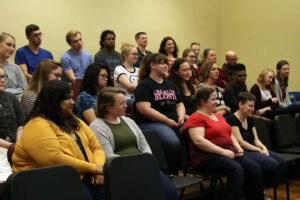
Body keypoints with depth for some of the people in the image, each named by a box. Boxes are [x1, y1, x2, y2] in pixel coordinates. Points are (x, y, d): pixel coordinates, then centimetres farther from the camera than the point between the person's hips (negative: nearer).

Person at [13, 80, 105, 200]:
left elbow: (96, 148, 17)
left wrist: (99, 168, -5)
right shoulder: (37, 126, -9)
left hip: (85, 176, 7)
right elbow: (55, 159, -20)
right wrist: (93, 168, -15)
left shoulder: (75, 122, 19)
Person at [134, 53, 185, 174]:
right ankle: (171, 173, -18)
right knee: (173, 142, -34)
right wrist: (167, 120, -14)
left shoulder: (170, 85, 24)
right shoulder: (144, 85, 1)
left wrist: (181, 117, 3)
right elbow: (145, 109, -11)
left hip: (174, 123, 7)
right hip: (150, 123, -7)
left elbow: (179, 104, 27)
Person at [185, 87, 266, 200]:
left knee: (256, 169, -13)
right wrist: (223, 152, -20)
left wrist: (237, 147, 6)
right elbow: (199, 141, -19)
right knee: (237, 169, -33)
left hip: (229, 153, 8)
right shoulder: (196, 118, -6)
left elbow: (230, 134, 27)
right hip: (208, 157, -8)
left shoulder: (219, 116, 23)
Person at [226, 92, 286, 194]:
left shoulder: (249, 119, 15)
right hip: (241, 152, -9)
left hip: (252, 150, 9)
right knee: (273, 164, -26)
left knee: (281, 162, -12)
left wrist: (263, 147, -8)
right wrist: (259, 150, -15)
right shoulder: (233, 119, -12)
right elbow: (240, 142, -17)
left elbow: (256, 139, 14)